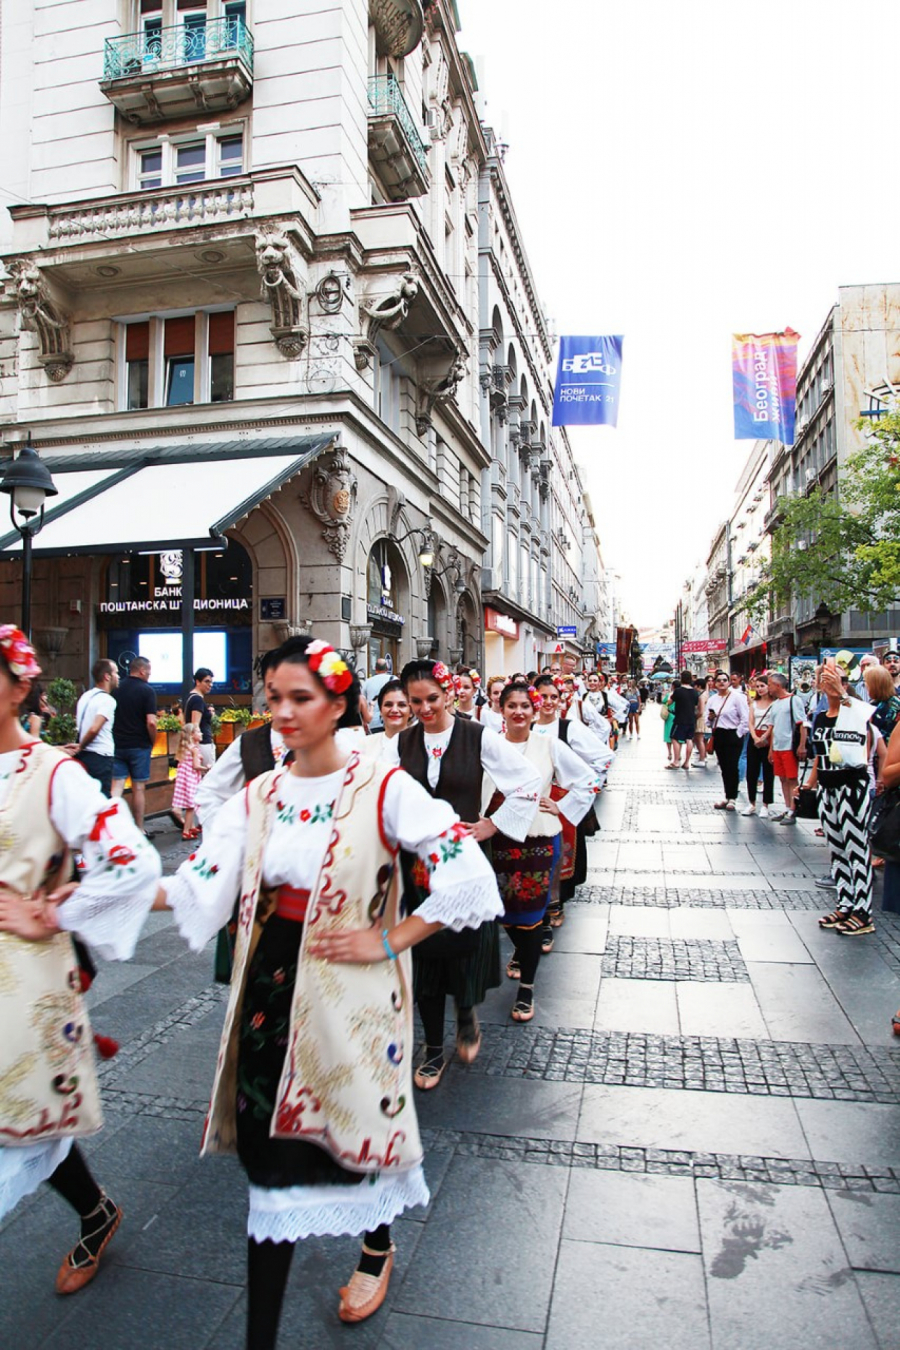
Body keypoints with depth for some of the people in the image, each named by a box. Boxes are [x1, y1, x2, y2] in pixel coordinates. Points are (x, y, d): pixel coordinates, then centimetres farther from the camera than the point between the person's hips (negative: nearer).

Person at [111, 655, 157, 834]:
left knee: (116, 785, 3)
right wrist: (153, 742, -2)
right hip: (139, 745, -4)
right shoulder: (146, 690, -9)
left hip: (117, 744, 4)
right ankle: (138, 830, 15)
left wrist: (114, 737, 17)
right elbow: (151, 722, -17)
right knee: (138, 787, 6)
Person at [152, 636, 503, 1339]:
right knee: (270, 1145, 9)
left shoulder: (383, 787, -14)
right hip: (271, 987, 4)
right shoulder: (258, 795, 2)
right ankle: (261, 1333, 28)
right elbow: (200, 884, -4)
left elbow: (466, 871, -17)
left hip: (349, 990, -3)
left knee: (359, 1121, 14)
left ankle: (378, 1248, 48)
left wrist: (390, 941, -14)